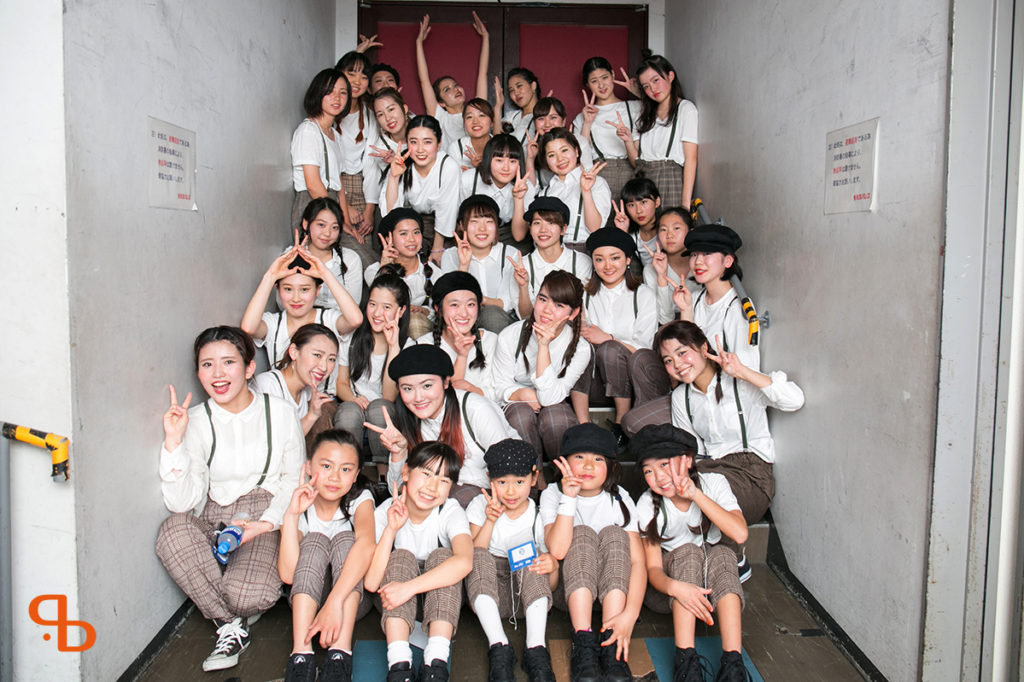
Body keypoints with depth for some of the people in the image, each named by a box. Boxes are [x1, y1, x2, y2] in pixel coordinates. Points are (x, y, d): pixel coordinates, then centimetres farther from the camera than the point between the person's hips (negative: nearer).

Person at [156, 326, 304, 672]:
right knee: (173, 528, -33)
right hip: (216, 523, 2)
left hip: (269, 522, -2)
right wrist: (174, 441, -19)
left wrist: (266, 523, -10)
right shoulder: (196, 421, 2)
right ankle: (230, 626, -13)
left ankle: (236, 608, 11)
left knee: (246, 594, -32)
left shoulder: (280, 413, 1)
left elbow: (294, 479, 6)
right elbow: (181, 502, -9)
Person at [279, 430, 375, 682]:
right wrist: (291, 515, -30)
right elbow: (288, 574, -23)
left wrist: (335, 602, -49)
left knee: (345, 538, -26)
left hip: (355, 596, -1)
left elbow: (366, 543, -36)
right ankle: (301, 655, -37)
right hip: (306, 598, 1)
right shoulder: (298, 505, -9)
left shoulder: (360, 499, -12)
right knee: (314, 540, -24)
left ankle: (340, 656, -38)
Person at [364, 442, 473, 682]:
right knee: (401, 556, -27)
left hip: (440, 595, 0)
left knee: (441, 555, -27)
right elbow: (371, 582, -26)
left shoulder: (451, 512, -16)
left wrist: (409, 587, -44)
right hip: (395, 607, 1)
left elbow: (464, 562, -39)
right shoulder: (385, 513, -15)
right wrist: (391, 529, -33)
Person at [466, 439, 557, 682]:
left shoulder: (540, 513, 0)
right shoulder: (481, 505, 2)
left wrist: (551, 563, -23)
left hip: (529, 594, 0)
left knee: (531, 559, -28)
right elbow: (472, 556, -6)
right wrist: (490, 520, -19)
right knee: (480, 557, -27)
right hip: (488, 592, 1)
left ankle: (536, 648, -36)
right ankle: (498, 647, -38)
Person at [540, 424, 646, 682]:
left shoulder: (619, 498, -6)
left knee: (613, 533, -24)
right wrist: (569, 498, -31)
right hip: (568, 588, -1)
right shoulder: (552, 495, -8)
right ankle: (583, 644, -35)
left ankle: (612, 648, -34)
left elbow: (638, 561, -19)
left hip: (613, 588, 1)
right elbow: (557, 550, -27)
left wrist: (630, 613, -34)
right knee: (581, 533, -25)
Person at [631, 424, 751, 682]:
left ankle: (733, 661, -40)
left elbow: (740, 534, -28)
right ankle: (685, 659, -39)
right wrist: (676, 587, -42)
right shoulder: (648, 505, -14)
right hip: (667, 586, -1)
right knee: (688, 552, -30)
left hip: (712, 583, 1)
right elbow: (653, 568, -19)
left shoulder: (713, 483, -12)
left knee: (721, 554, -29)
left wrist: (695, 494, -33)